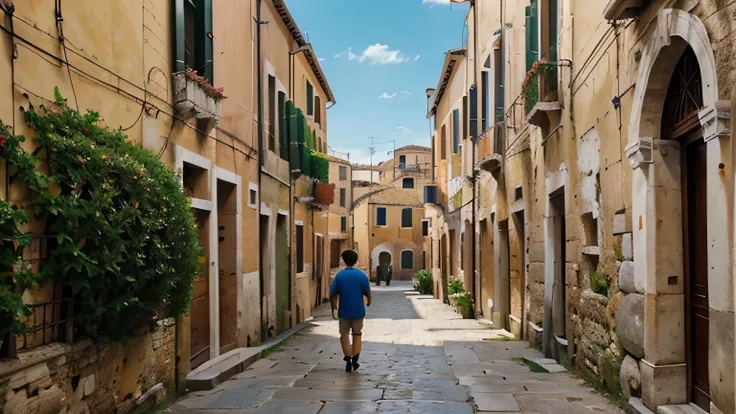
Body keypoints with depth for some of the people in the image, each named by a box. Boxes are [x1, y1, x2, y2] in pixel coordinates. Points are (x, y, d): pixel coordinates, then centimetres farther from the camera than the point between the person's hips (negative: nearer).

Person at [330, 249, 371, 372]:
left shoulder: (339, 275, -5)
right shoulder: (361, 275, -6)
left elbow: (332, 294, -4)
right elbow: (368, 293, -5)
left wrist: (334, 307, 11)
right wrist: (368, 302, 15)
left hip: (344, 311, 0)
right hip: (358, 310, 0)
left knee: (344, 335, 12)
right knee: (357, 334, 14)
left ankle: (348, 361, 8)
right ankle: (354, 361, 10)